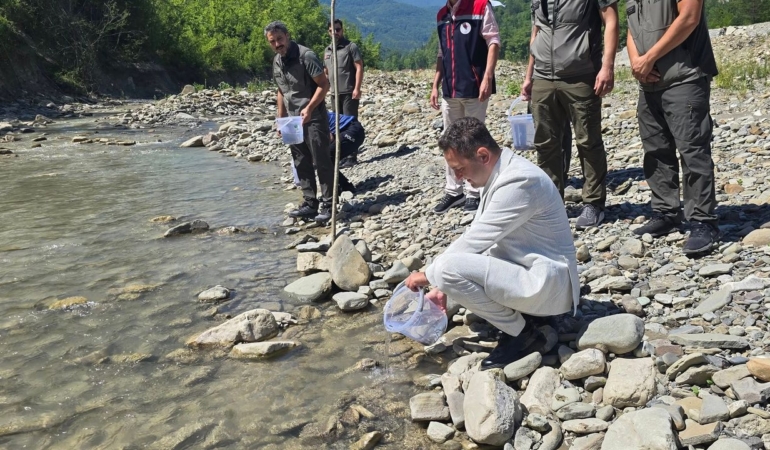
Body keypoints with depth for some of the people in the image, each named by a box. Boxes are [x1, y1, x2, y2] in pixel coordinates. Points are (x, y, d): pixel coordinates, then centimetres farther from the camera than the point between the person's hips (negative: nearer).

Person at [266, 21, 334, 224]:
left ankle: (328, 205, 3)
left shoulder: (306, 56, -14)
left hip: (313, 118, -8)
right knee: (301, 163, 10)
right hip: (293, 120, 8)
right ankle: (310, 203, 18)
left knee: (321, 161, -3)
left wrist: (309, 108, -24)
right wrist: (281, 119, 15)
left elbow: (324, 84, -15)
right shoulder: (277, 61, 10)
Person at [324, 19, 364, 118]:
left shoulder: (351, 47, -3)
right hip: (334, 94, 6)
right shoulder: (327, 50, 15)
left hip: (349, 93, -6)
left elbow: (359, 68, -9)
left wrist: (357, 89, -17)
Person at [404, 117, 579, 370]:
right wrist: (442, 287, 5)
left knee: (446, 267, -24)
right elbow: (477, 237, 9)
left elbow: (474, 241, -22)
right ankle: (517, 310, 10)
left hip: (544, 283, -10)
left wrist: (429, 275, -9)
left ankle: (521, 334, -9)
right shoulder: (499, 173, 6)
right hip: (529, 274, 10)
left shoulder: (518, 180, -24)